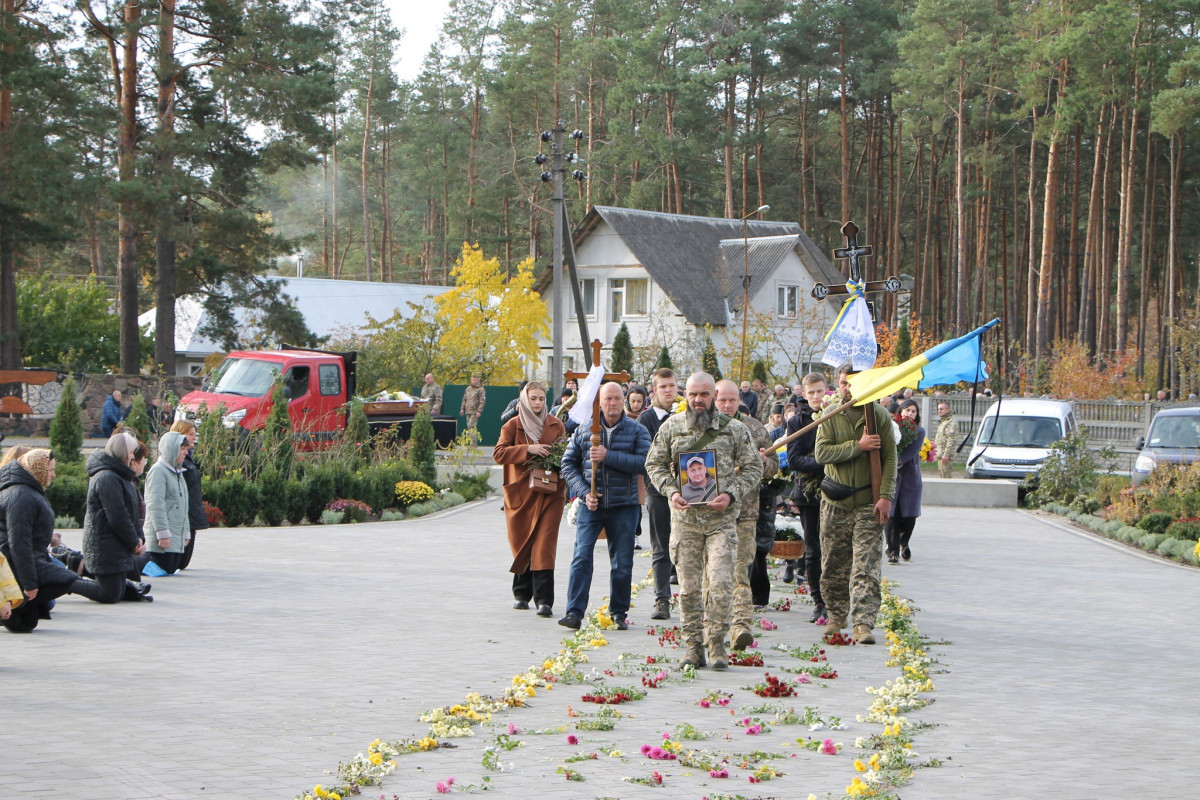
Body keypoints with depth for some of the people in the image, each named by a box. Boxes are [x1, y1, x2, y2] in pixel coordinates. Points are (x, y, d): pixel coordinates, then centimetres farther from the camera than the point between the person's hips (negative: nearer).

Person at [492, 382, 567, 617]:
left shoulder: (556, 425, 9)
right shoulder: (513, 425, 4)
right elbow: (499, 453, -8)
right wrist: (528, 450, -19)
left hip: (549, 493, 0)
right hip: (520, 493, 0)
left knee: (544, 544, -11)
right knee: (521, 544, 7)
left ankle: (544, 600, -17)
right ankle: (521, 594, 24)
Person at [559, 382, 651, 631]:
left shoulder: (637, 431, 3)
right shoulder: (584, 430, 7)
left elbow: (642, 462, -11)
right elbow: (568, 464, 8)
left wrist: (608, 456, -19)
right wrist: (584, 492, -6)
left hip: (624, 506, 0)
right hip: (591, 505, 0)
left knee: (622, 562, 5)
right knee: (582, 557, -10)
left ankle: (619, 613, 18)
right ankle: (574, 613, -11)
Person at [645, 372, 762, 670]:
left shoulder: (734, 429, 3)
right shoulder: (671, 428, 7)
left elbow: (753, 467, 6)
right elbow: (654, 464, 12)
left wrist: (731, 495, -9)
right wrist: (671, 491, -5)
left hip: (721, 518, -1)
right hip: (684, 518, 1)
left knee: (720, 583, -11)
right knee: (688, 586, 3)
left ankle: (716, 643, 1)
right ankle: (694, 645, 12)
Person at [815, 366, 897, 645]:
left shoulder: (880, 415, 3)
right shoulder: (830, 416, 5)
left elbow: (890, 458, 0)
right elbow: (821, 452, -8)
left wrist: (886, 496, -10)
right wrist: (858, 446, -17)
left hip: (868, 503, -2)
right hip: (835, 503, 2)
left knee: (866, 567, -10)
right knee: (833, 565, 8)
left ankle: (863, 624, -14)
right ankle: (836, 616, 25)